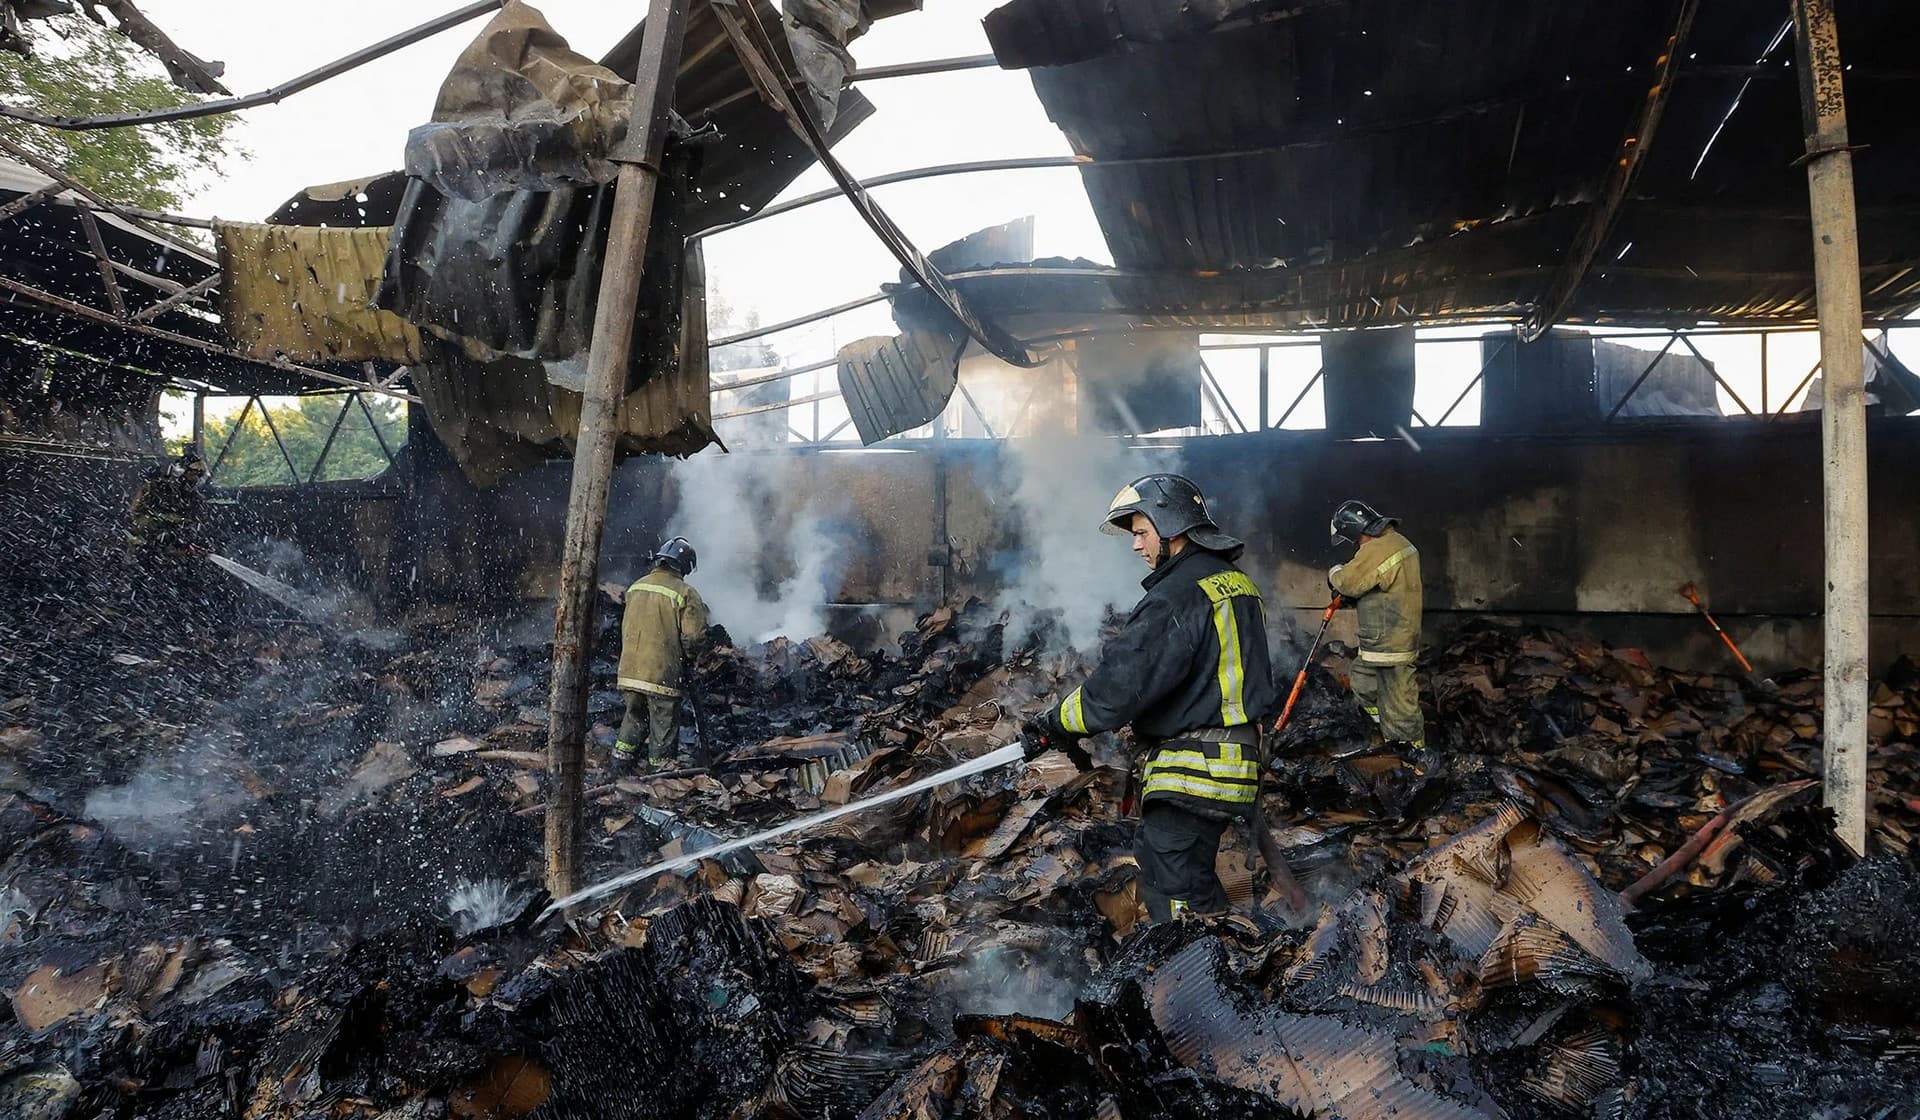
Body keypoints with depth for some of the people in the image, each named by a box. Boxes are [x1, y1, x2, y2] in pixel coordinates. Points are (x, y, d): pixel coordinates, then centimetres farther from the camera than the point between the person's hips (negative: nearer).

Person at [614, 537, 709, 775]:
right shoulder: (685, 593, -11)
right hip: (663, 673, -6)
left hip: (630, 671, 6)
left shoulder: (636, 587, 9)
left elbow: (625, 628, 16)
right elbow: (693, 637, -13)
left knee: (634, 718, 21)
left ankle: (622, 763, 22)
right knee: (664, 724, 5)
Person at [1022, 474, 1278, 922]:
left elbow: (1122, 681, -24)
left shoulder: (1179, 595, -19)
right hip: (1233, 760, 10)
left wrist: (1056, 724, -12)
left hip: (1193, 775, -10)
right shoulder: (1236, 582, 12)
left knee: (1174, 901, -5)